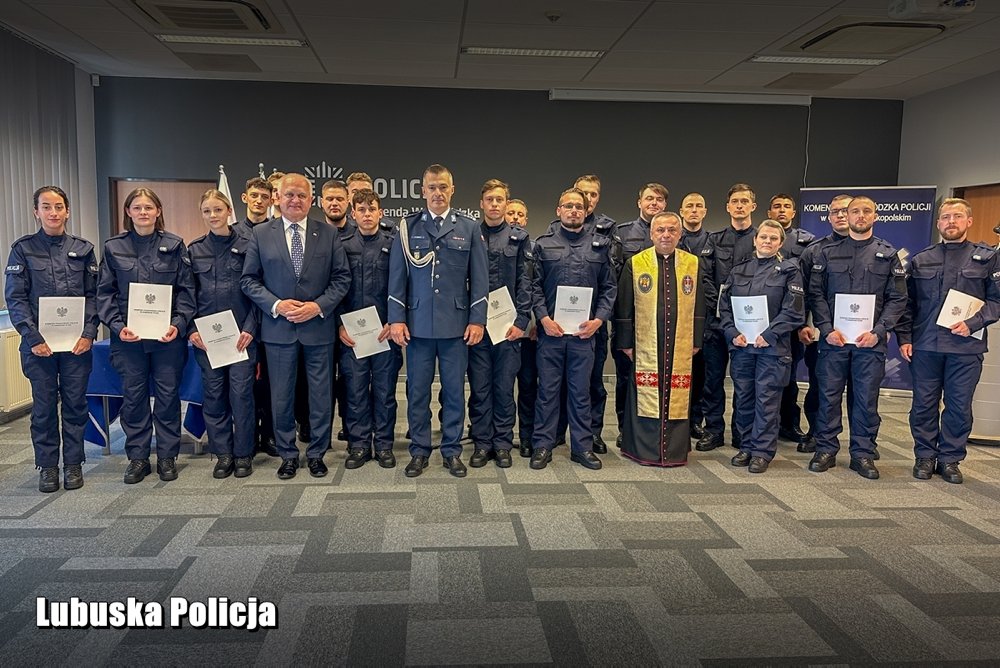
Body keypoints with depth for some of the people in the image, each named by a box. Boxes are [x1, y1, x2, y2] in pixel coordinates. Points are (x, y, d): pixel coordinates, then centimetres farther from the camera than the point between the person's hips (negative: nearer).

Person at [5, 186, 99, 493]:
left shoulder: (83, 249, 6)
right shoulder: (23, 249, 2)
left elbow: (93, 294, 5)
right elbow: (15, 297, -1)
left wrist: (88, 333, -6)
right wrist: (33, 337, -10)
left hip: (77, 341, 1)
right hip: (39, 343, -1)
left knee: (75, 403, 7)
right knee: (44, 405, 6)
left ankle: (73, 463, 18)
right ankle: (47, 466, 18)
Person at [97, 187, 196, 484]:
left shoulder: (174, 245, 2)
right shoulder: (113, 247, 5)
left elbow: (186, 289, 0)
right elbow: (105, 292, 4)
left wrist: (179, 323, -12)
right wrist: (117, 325, -9)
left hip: (168, 335, -1)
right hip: (128, 337, 1)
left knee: (168, 395, 6)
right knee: (133, 396, 7)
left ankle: (167, 456, 18)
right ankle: (137, 457, 20)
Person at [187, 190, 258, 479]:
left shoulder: (247, 244, 0)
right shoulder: (194, 249, 9)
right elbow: (188, 292, 11)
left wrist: (250, 327, -9)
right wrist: (191, 329, 0)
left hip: (241, 332, -3)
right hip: (206, 334, 3)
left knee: (241, 392, -1)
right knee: (214, 393, 6)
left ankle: (243, 453, 12)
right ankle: (222, 453, 18)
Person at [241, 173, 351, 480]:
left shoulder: (329, 234, 3)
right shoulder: (261, 234, 3)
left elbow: (342, 278, 2)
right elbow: (249, 279, 3)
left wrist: (318, 306, -12)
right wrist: (276, 305, -12)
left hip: (318, 326, 0)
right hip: (278, 327, 0)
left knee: (321, 395, 8)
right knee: (281, 396, 8)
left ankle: (317, 453, 23)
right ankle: (288, 455, 24)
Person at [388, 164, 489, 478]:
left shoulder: (469, 228, 5)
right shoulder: (408, 227, 5)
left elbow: (479, 279, 4)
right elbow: (397, 276, 4)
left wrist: (477, 320, -2)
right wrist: (396, 319, -2)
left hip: (456, 324, 0)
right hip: (417, 324, 0)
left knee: (454, 390, 7)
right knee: (417, 390, 7)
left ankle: (452, 450, 20)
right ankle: (419, 451, 20)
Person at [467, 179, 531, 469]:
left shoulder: (519, 237, 7)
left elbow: (524, 282, 3)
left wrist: (521, 320, -5)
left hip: (508, 324, 0)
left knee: (504, 387, 5)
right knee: (479, 387, 6)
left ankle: (503, 443, 17)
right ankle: (482, 442, 16)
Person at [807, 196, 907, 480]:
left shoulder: (888, 254, 8)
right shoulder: (827, 253, 8)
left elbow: (897, 299, 4)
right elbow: (816, 294, 3)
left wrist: (878, 331, -9)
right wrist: (827, 329, -9)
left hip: (871, 340, 0)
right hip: (833, 338, 0)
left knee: (867, 398, 5)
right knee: (829, 395, 3)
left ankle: (863, 453, 15)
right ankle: (826, 449, 14)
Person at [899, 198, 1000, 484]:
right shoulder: (920, 260, 10)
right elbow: (907, 303, 11)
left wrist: (973, 323, -13)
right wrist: (905, 338, 3)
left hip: (967, 347, -1)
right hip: (924, 345, 1)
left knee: (959, 407, 4)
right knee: (924, 405, 6)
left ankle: (950, 459, 17)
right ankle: (925, 456, 18)